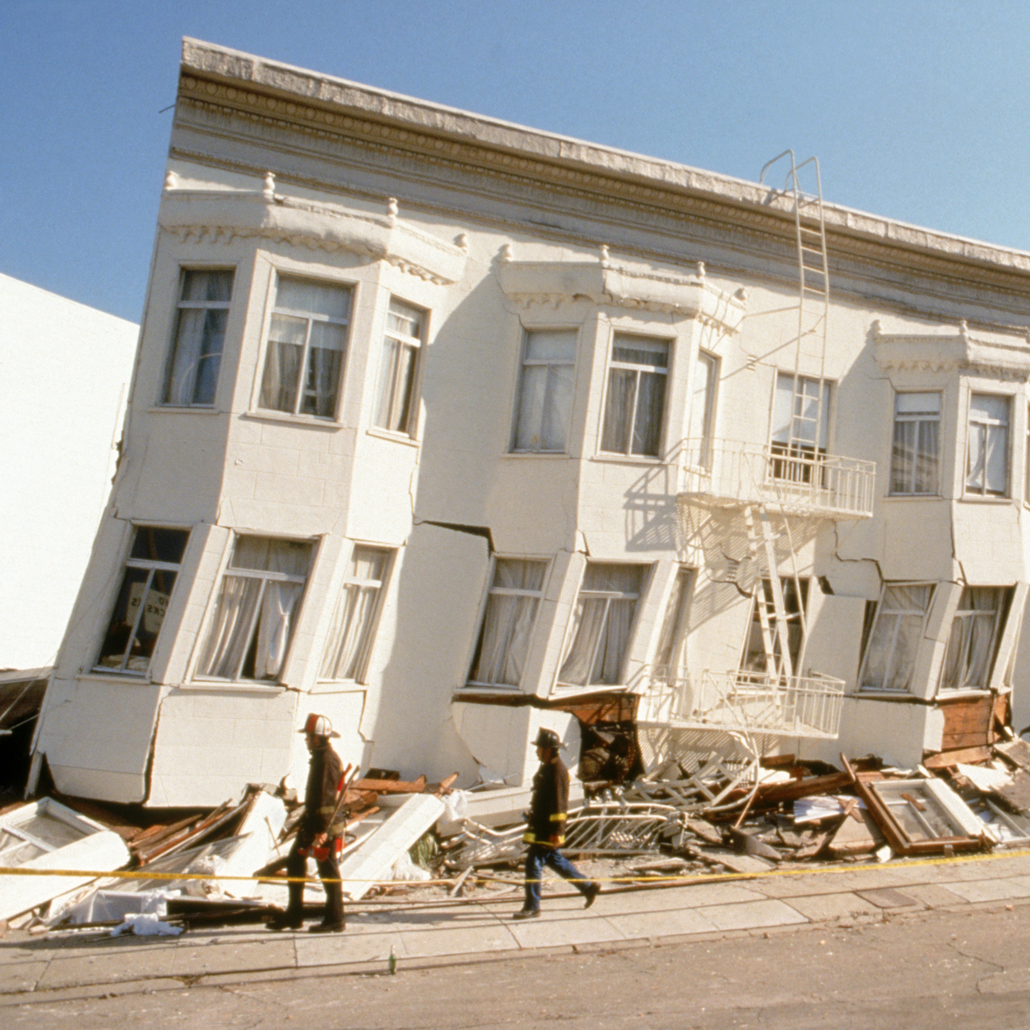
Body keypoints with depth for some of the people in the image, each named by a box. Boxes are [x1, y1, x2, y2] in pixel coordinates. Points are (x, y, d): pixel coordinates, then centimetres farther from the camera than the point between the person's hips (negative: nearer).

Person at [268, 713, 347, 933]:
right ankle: (294, 916, 21)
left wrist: (323, 829, -25)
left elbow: (326, 797, -22)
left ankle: (334, 920, 6)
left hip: (325, 824, -11)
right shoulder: (319, 757, 15)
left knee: (328, 870, -3)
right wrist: (305, 822, 24)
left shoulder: (327, 760, -17)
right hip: (314, 822, 11)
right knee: (294, 863, 13)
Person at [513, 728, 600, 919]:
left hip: (548, 829, -10)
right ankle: (588, 887, 28)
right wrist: (533, 819, 26)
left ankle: (532, 907, 4)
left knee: (534, 863, -5)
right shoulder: (547, 767, 12)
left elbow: (559, 803, -21)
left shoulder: (557, 771, -19)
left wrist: (556, 831, -22)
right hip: (540, 823, 10)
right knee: (554, 859, 19)